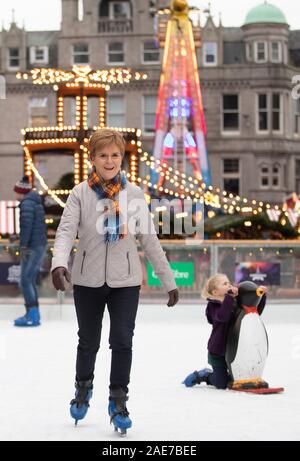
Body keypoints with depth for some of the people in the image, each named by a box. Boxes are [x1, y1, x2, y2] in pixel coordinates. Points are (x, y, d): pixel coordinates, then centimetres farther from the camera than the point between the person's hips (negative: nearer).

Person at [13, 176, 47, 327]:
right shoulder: (36, 203, 19)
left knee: (25, 281, -11)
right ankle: (33, 313, 18)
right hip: (40, 245, 10)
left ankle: (32, 316, -15)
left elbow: (26, 225, -21)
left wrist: (23, 246, -22)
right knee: (30, 280, 14)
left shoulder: (27, 203, -11)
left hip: (32, 247, -10)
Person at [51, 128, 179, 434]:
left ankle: (118, 402, 4)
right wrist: (59, 263, -34)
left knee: (122, 341, -9)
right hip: (88, 279, 0)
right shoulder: (80, 194, -3)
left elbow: (149, 240, 6)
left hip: (125, 280, 0)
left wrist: (169, 281, 6)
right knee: (89, 341, 13)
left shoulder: (134, 194, 2)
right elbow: (66, 231, -14)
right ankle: (83, 386, 39)